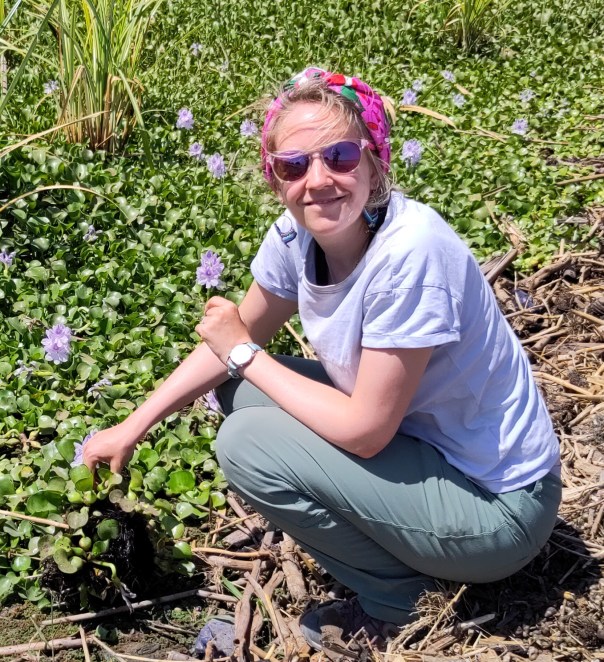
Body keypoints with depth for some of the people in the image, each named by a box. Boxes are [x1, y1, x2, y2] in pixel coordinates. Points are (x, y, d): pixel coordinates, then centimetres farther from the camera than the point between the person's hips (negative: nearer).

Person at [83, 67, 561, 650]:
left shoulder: (410, 251, -31)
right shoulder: (296, 234, -8)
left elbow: (364, 431, -25)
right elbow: (236, 342, 7)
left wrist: (245, 353, -15)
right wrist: (132, 428, 5)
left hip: (498, 504, -8)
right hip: (421, 438, 8)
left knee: (246, 445, -17)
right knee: (240, 390, 5)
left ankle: (392, 593, 5)